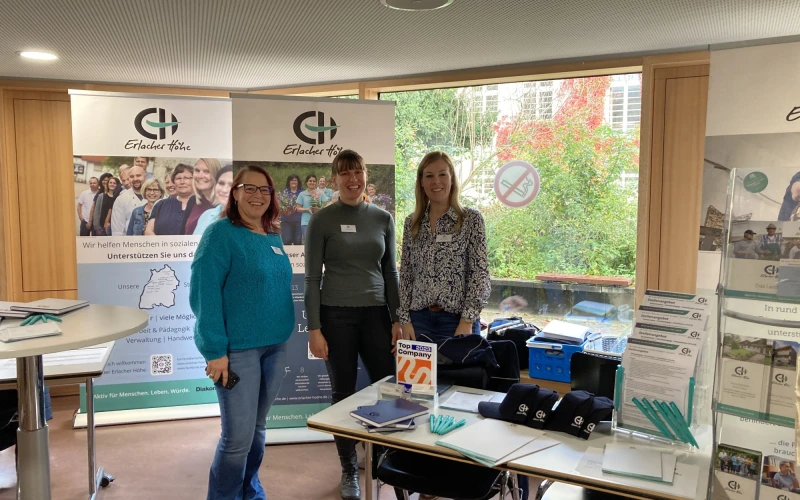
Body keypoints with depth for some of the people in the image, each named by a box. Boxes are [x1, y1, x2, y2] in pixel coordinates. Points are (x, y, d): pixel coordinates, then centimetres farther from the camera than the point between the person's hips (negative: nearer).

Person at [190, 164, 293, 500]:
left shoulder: (274, 237, 11)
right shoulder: (221, 233, -10)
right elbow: (203, 294, -16)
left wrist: (282, 336, 14)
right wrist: (215, 349, -20)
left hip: (275, 346, 7)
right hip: (237, 349, -7)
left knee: (257, 429, 18)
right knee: (238, 436, -2)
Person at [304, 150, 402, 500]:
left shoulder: (383, 218, 7)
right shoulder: (322, 220, -3)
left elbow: (390, 272, 10)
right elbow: (312, 278, -4)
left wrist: (397, 319, 4)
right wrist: (314, 328, -9)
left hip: (376, 314, 3)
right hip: (336, 316, -2)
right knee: (344, 394, 7)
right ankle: (349, 470, 24)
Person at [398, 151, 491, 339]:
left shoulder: (471, 219, -2)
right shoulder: (411, 223, 7)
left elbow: (480, 273, -6)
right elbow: (405, 274, 8)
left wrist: (467, 321, -13)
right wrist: (405, 319, 1)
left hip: (458, 318, -3)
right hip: (419, 318, 3)